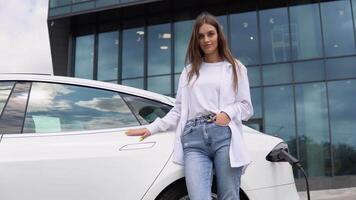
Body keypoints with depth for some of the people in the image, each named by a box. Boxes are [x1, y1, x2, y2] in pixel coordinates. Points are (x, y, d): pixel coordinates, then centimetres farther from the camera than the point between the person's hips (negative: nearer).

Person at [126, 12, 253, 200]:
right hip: (194, 138, 1)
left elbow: (246, 106, 12)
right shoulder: (189, 71, 22)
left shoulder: (235, 68, 16)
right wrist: (151, 128, 8)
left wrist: (228, 113, -9)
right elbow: (178, 110, 19)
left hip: (224, 136, -1)